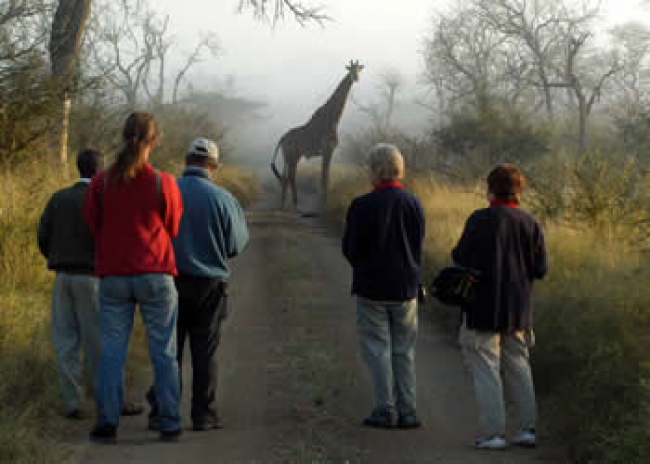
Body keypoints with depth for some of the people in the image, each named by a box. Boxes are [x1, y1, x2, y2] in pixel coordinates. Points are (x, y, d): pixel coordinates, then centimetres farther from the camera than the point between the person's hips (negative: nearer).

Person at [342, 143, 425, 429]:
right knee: (404, 350, 10)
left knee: (377, 349, 3)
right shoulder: (413, 203, -1)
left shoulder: (362, 206, -13)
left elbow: (349, 249, -6)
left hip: (372, 287, -4)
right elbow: (418, 246, 6)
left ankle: (386, 411, 2)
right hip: (406, 287, 4)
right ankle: (407, 411, 10)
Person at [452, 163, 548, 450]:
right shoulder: (530, 223, 1)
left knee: (485, 369, 0)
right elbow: (541, 268, 1)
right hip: (518, 308, 5)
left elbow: (460, 258, -13)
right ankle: (528, 429, 15)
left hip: (484, 308, -5)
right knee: (518, 367, 16)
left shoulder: (480, 220, -13)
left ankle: (493, 432, -4)